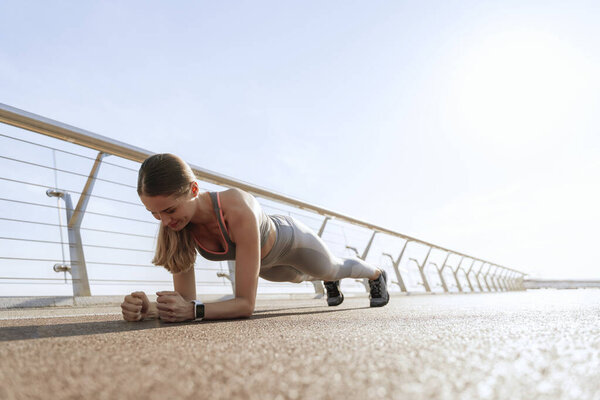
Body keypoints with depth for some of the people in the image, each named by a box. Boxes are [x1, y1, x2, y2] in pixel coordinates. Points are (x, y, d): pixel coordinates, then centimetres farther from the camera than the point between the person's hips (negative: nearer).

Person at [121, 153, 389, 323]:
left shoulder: (238, 211, -50)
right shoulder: (176, 225, -32)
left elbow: (246, 304, -46)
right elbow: (186, 300, -29)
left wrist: (194, 310, -59)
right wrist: (149, 309, -48)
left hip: (290, 240, -5)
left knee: (335, 268, 28)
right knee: (299, 277, 37)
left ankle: (378, 275, 64)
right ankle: (331, 284, 75)